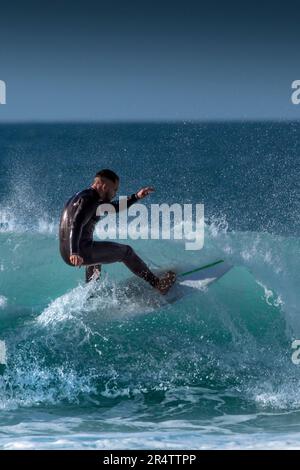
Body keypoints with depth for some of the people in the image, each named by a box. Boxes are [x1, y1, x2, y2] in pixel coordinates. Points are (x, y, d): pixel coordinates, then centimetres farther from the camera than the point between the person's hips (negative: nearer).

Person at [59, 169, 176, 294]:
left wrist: (136, 196, 24)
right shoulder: (88, 200, -14)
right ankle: (157, 283, 9)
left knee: (96, 251, 41)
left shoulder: (88, 198, 17)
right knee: (125, 251, 4)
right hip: (80, 253, -10)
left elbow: (115, 207, 29)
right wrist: (75, 253, -41)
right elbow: (76, 225, -29)